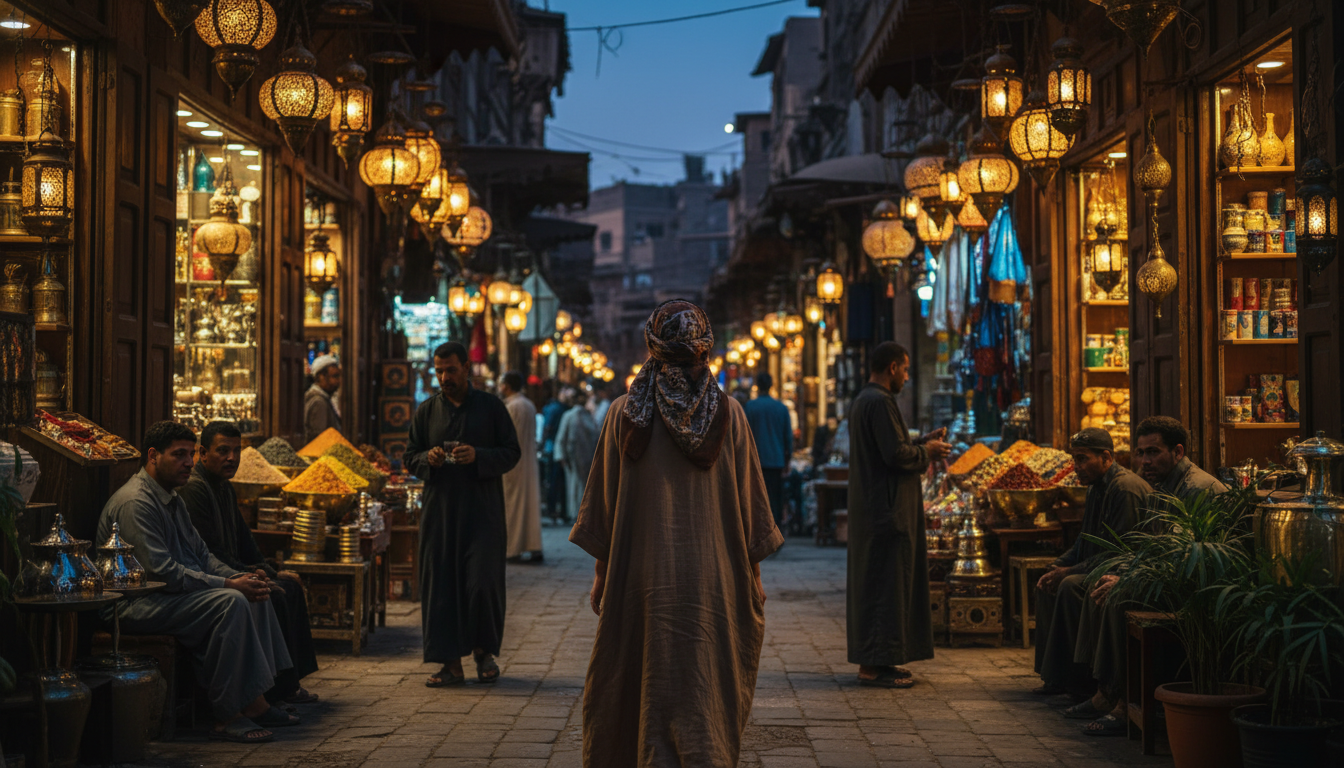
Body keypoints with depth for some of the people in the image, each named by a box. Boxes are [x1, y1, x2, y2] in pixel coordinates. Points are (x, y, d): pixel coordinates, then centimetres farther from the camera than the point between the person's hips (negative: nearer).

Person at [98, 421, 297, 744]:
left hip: (172, 593, 11)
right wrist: (227, 584, -22)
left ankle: (254, 702, -3)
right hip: (135, 605, -11)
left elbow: (201, 553, 18)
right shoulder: (135, 502, -18)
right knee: (230, 602, -27)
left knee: (253, 593, 0)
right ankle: (227, 717, -23)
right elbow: (161, 571, -25)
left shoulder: (172, 499, 17)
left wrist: (238, 576, -1)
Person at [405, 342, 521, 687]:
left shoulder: (491, 406, 3)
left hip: (482, 509, -3)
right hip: (439, 509, 3)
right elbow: (410, 457, 14)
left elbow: (512, 452, 1)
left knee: (482, 582, -9)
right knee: (441, 584, 0)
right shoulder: (426, 411, 11)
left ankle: (484, 651, 13)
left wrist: (478, 456, -15)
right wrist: (428, 459, -9)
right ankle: (451, 662, 6)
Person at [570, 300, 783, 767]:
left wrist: (602, 573, 9)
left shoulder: (625, 412, -2)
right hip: (713, 579, 0)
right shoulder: (728, 414, -2)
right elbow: (750, 501, 2)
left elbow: (603, 501, 1)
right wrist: (752, 575, 10)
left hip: (640, 575, 0)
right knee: (706, 698, 7)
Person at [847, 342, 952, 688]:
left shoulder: (863, 400, 16)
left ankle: (871, 659, 19)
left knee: (872, 582, 14)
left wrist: (922, 442, 15)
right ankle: (876, 664, -4)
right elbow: (895, 454, -22)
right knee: (886, 584, -7)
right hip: (887, 510, -11)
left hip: (870, 509, 11)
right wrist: (927, 451, -5)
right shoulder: (880, 402, -17)